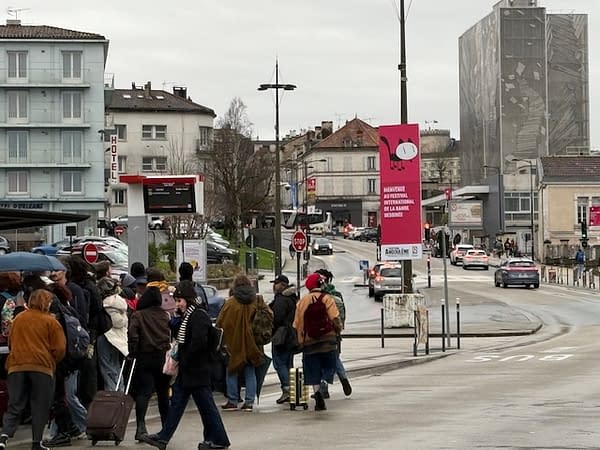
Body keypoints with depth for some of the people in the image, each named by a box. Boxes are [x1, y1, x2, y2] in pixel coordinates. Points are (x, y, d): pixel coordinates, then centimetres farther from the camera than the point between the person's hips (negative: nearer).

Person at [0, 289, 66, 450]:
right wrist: (52, 361, 15)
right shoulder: (50, 321, -3)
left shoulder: (18, 319, 10)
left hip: (17, 366, 3)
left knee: (15, 406, 5)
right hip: (42, 367, -3)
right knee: (40, 407, 7)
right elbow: (59, 349, -4)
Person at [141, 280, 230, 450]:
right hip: (186, 371, 10)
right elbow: (179, 335, 25)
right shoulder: (187, 315, 14)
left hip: (197, 370, -10)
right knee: (177, 402, 11)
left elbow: (199, 342, -27)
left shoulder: (199, 316, -17)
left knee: (206, 404, -2)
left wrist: (185, 360, -17)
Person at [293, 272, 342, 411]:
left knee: (313, 372, 6)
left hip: (309, 341, 2)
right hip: (327, 339, -2)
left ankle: (317, 391, -12)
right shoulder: (327, 298, -3)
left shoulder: (302, 301, 6)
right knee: (328, 367, 6)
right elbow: (335, 318, -10)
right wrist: (338, 329, 8)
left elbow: (297, 323, 8)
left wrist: (300, 340, 17)